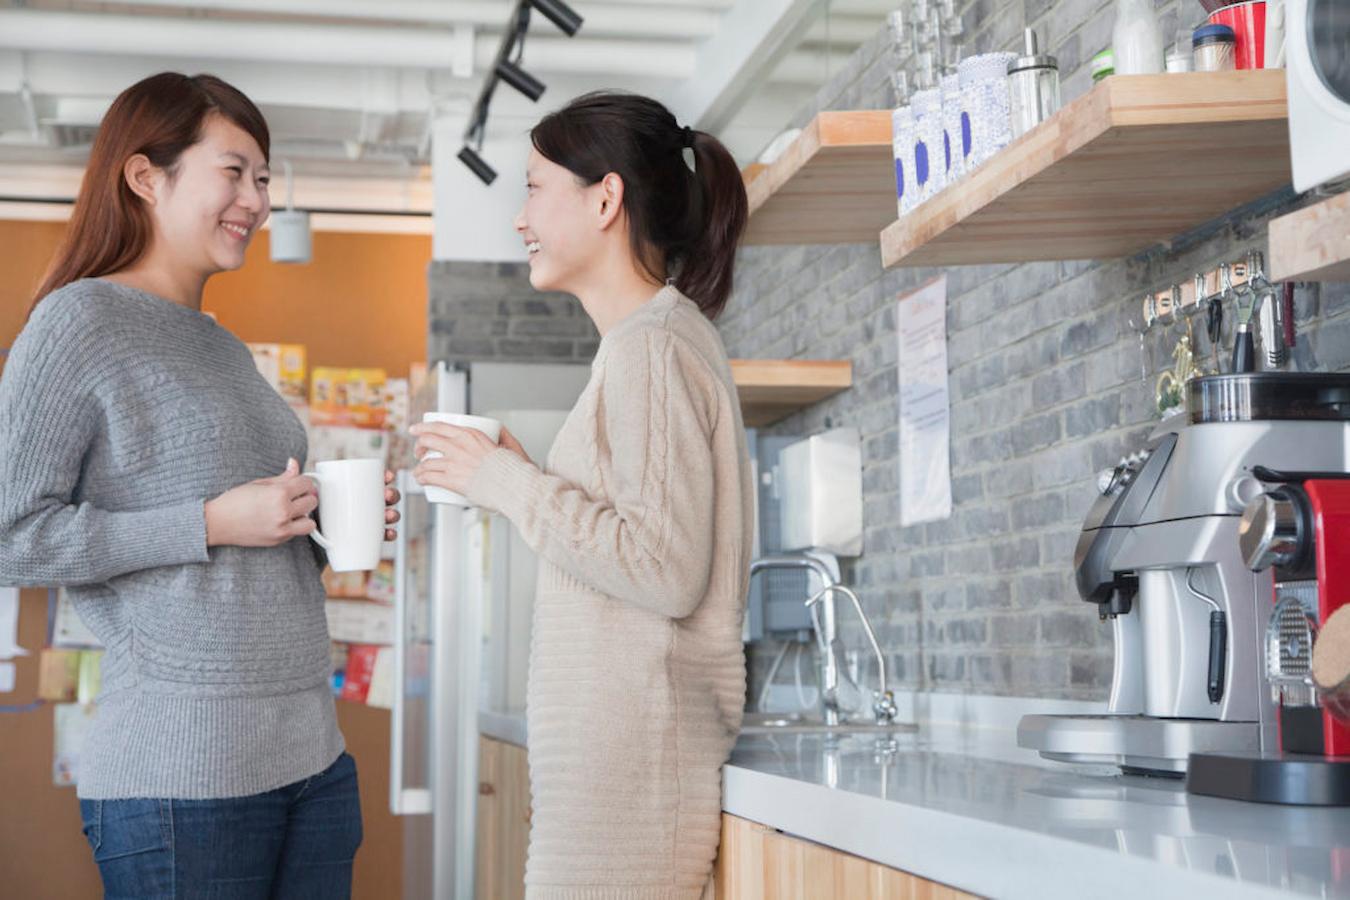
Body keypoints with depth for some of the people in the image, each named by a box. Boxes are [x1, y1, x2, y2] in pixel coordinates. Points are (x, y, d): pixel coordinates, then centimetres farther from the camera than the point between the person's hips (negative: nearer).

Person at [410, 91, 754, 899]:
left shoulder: (655, 348, -11)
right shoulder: (655, 339, 18)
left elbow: (668, 571, -19)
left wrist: (509, 482, -12)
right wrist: (519, 480, 12)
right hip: (614, 750, 9)